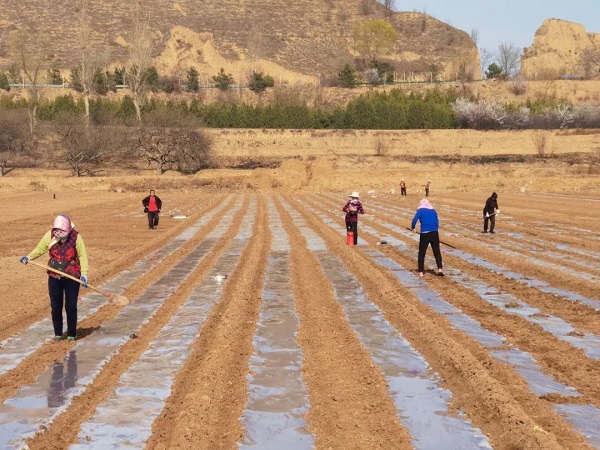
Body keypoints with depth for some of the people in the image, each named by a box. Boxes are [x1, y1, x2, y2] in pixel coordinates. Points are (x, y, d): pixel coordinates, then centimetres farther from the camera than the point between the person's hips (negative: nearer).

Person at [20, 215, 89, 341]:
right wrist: (29, 257, -13)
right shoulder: (49, 236, -9)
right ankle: (58, 333, 24)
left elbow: (82, 256, -7)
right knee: (55, 307, 8)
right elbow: (40, 249, 4)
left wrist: (84, 274, -15)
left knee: (71, 306, -1)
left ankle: (72, 334, 15)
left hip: (72, 277, -2)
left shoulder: (76, 237, -14)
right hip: (54, 277, 3)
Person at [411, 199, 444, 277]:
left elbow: (415, 219, -10)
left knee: (422, 253, 7)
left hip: (424, 234, -3)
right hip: (434, 233, 3)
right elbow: (437, 223, 15)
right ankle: (440, 269, -3)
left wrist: (412, 227, 7)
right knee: (437, 252, 10)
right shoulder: (433, 211, 13)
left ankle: (421, 271, 7)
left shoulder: (420, 210, 2)